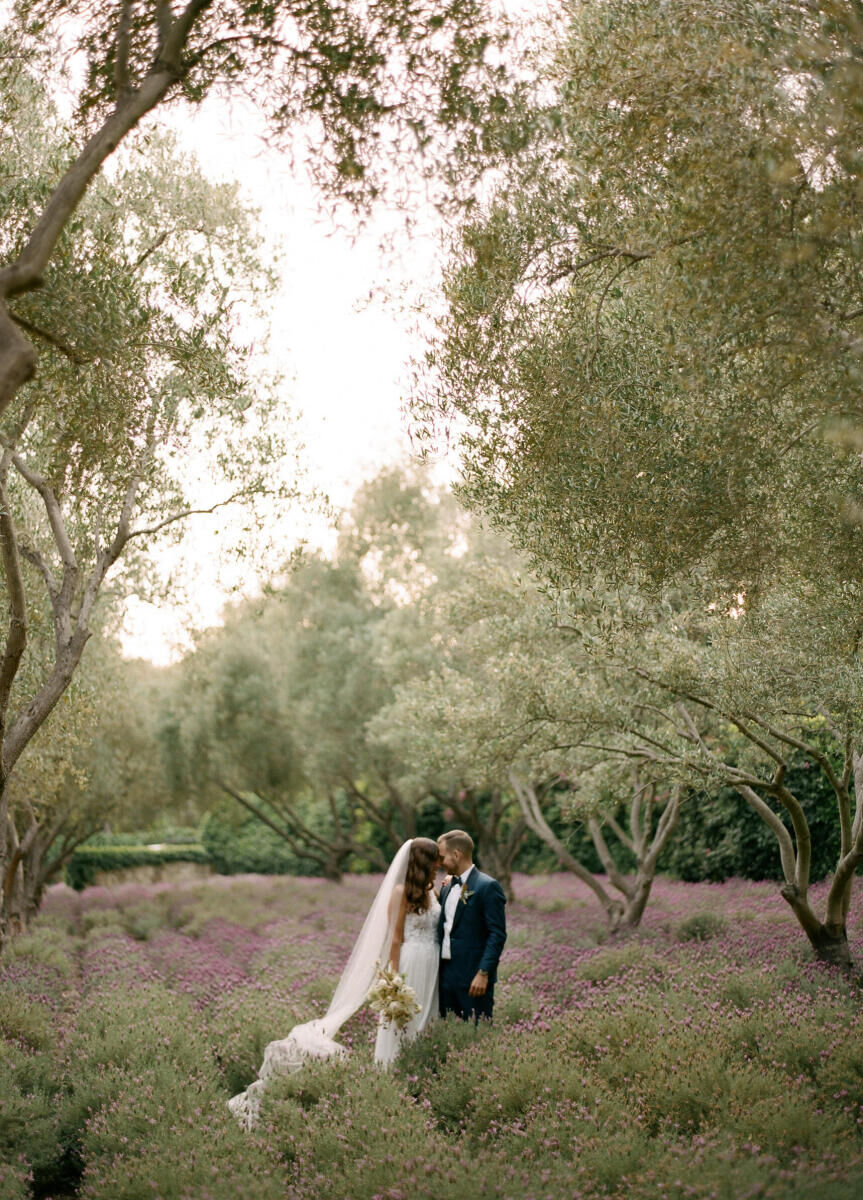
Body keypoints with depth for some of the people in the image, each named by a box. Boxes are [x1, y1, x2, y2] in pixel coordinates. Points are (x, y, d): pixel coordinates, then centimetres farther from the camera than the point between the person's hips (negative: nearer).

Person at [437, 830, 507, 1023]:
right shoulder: (447, 887, 15)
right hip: (446, 974, 8)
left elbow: (497, 934, -14)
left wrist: (483, 973, -19)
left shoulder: (487, 887, -10)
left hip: (473, 977, -8)